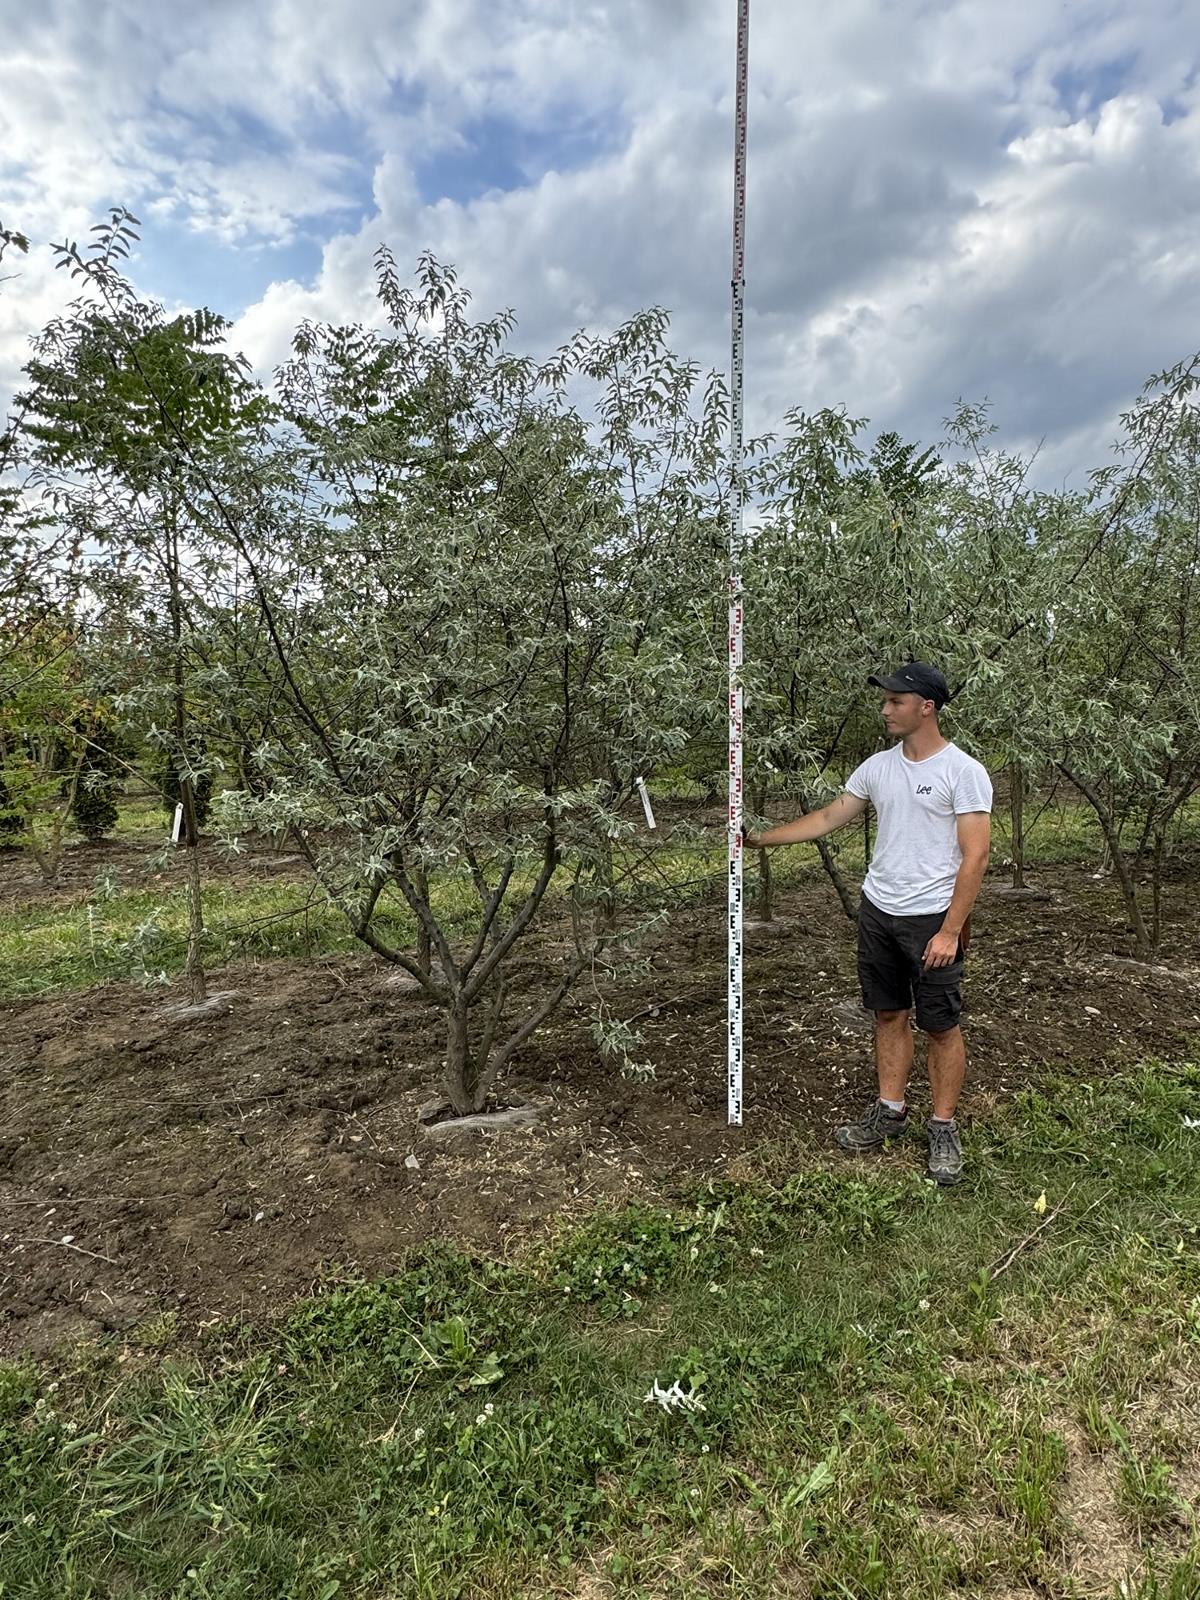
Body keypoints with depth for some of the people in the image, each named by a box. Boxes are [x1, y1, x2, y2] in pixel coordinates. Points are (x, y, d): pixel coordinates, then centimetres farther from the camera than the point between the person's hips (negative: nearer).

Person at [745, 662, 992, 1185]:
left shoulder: (964, 772, -13)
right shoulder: (877, 766, 5)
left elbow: (974, 856, -15)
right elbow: (827, 818, 12)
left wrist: (950, 931, -18)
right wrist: (760, 838, 7)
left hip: (932, 920, -6)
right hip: (878, 912, 6)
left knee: (940, 1026, 6)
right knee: (889, 1015, 16)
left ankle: (944, 1128, 22)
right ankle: (890, 1112, 30)